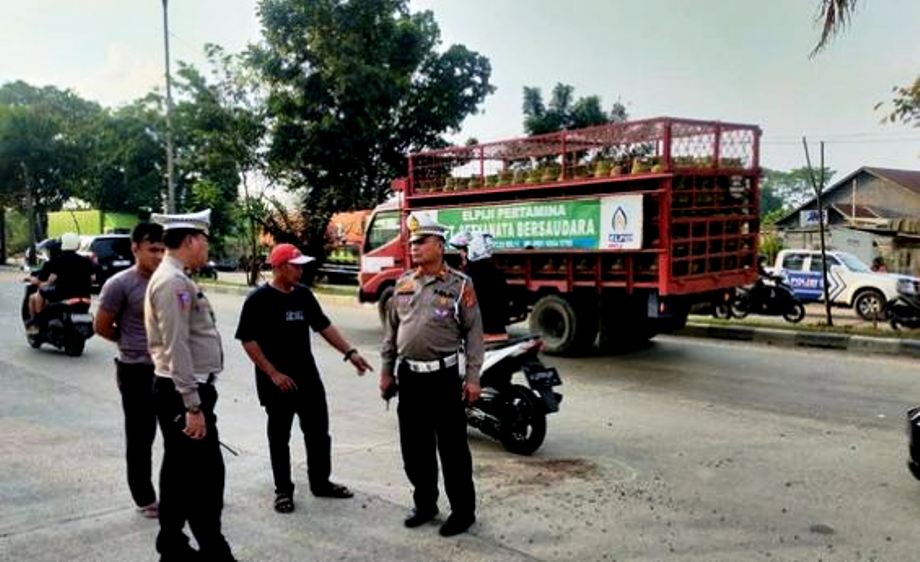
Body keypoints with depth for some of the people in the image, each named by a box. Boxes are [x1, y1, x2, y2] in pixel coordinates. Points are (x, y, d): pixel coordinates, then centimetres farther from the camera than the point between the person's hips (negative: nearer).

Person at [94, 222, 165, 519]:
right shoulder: (120, 284, -13)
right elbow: (101, 326, -6)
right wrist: (133, 342, 4)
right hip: (137, 372, -5)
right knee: (140, 438, 7)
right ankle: (145, 499, 21)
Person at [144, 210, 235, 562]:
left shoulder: (174, 278, 15)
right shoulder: (174, 281, -17)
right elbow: (176, 349, -23)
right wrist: (193, 405, -23)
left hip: (182, 391, 11)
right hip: (182, 393, -11)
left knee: (180, 472, 16)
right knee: (206, 474, -4)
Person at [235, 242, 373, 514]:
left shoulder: (303, 294, 5)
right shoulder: (258, 299, -12)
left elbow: (323, 326, 11)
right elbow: (247, 340, -13)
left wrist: (350, 353, 2)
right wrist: (273, 373, -18)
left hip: (309, 377, 6)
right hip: (278, 381, -6)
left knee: (319, 432, 13)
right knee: (280, 438, 7)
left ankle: (321, 482, 28)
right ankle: (283, 490, 21)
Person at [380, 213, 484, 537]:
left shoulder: (460, 285, -4)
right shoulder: (403, 283, 10)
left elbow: (473, 332, -5)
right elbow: (391, 330, 15)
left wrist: (473, 377, -10)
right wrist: (386, 371, 12)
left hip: (443, 376, -5)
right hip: (409, 376, 5)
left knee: (452, 447, 2)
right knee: (414, 447, 13)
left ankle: (463, 511, 15)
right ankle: (424, 504, 29)